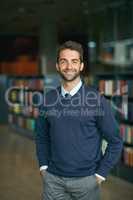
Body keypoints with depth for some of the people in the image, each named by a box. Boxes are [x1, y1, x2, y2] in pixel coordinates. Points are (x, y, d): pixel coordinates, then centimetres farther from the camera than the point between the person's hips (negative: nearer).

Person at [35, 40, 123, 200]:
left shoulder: (96, 99, -9)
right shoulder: (49, 99, 1)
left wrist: (100, 174, -7)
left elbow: (115, 141, -5)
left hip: (86, 180, -2)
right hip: (53, 179, 2)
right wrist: (43, 167, 3)